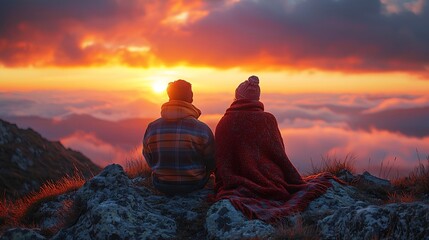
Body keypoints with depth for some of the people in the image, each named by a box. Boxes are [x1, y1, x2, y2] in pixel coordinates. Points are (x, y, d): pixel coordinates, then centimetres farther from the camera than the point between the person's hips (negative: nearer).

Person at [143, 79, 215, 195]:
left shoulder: (151, 128, -11)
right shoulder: (202, 129, -19)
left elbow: (150, 162, 2)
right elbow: (212, 165, -7)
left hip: (161, 186, 3)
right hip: (193, 186, -3)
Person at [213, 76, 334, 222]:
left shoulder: (224, 123, 5)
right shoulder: (266, 119, 1)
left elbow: (220, 161, 7)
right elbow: (279, 156, 0)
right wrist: (299, 181, 8)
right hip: (269, 181, -1)